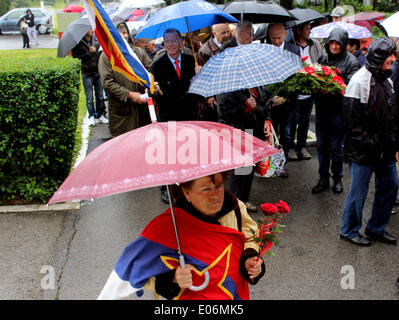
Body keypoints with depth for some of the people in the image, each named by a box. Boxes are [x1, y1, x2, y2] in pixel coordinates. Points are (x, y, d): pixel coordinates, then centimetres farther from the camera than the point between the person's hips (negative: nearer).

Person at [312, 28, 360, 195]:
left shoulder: (351, 61, -6)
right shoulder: (323, 58, 10)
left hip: (338, 110, -5)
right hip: (321, 107, 5)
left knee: (336, 147, 5)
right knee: (322, 145, 11)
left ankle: (337, 179, 24)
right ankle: (323, 179, 23)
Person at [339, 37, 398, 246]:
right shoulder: (360, 81, -16)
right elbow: (352, 120, -18)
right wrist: (369, 142, -17)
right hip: (364, 150, -8)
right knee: (358, 190, 3)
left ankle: (376, 228, 31)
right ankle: (349, 231, 22)